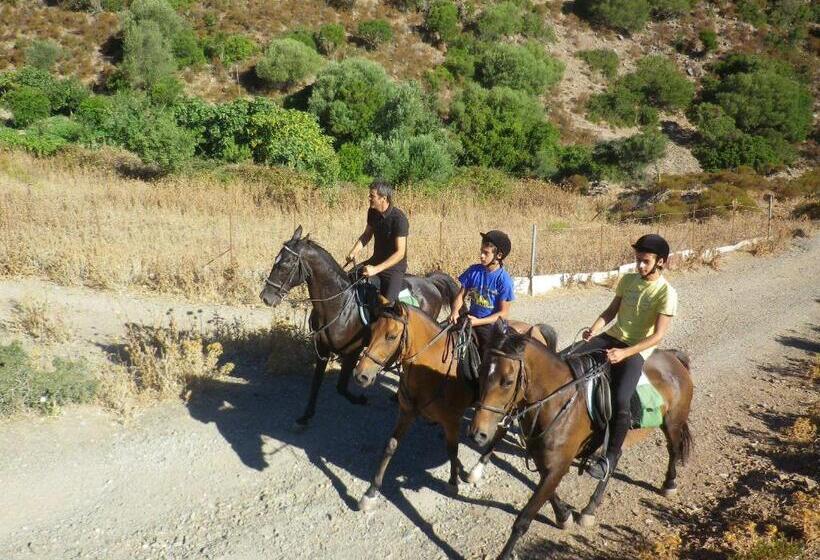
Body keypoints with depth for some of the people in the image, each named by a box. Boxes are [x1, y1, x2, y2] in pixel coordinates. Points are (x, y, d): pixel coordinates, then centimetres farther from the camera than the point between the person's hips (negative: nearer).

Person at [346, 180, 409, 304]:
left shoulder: (399, 219, -24)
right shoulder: (372, 212, -2)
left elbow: (400, 253, -27)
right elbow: (366, 235, 13)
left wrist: (376, 269, -33)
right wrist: (354, 251, -7)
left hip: (395, 267, -7)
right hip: (376, 260, 7)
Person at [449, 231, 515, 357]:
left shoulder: (504, 280, -14)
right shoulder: (474, 271, -2)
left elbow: (503, 313, -12)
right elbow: (461, 295, 3)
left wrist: (479, 321, -20)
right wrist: (454, 312, -17)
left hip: (491, 325, -4)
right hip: (470, 320, 4)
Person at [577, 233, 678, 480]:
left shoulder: (666, 293, -11)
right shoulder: (627, 279, 7)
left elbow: (657, 336, -15)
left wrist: (624, 353, -25)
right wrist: (594, 330, -8)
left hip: (638, 350, -6)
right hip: (612, 337, 6)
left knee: (620, 401, -25)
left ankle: (611, 456, -7)